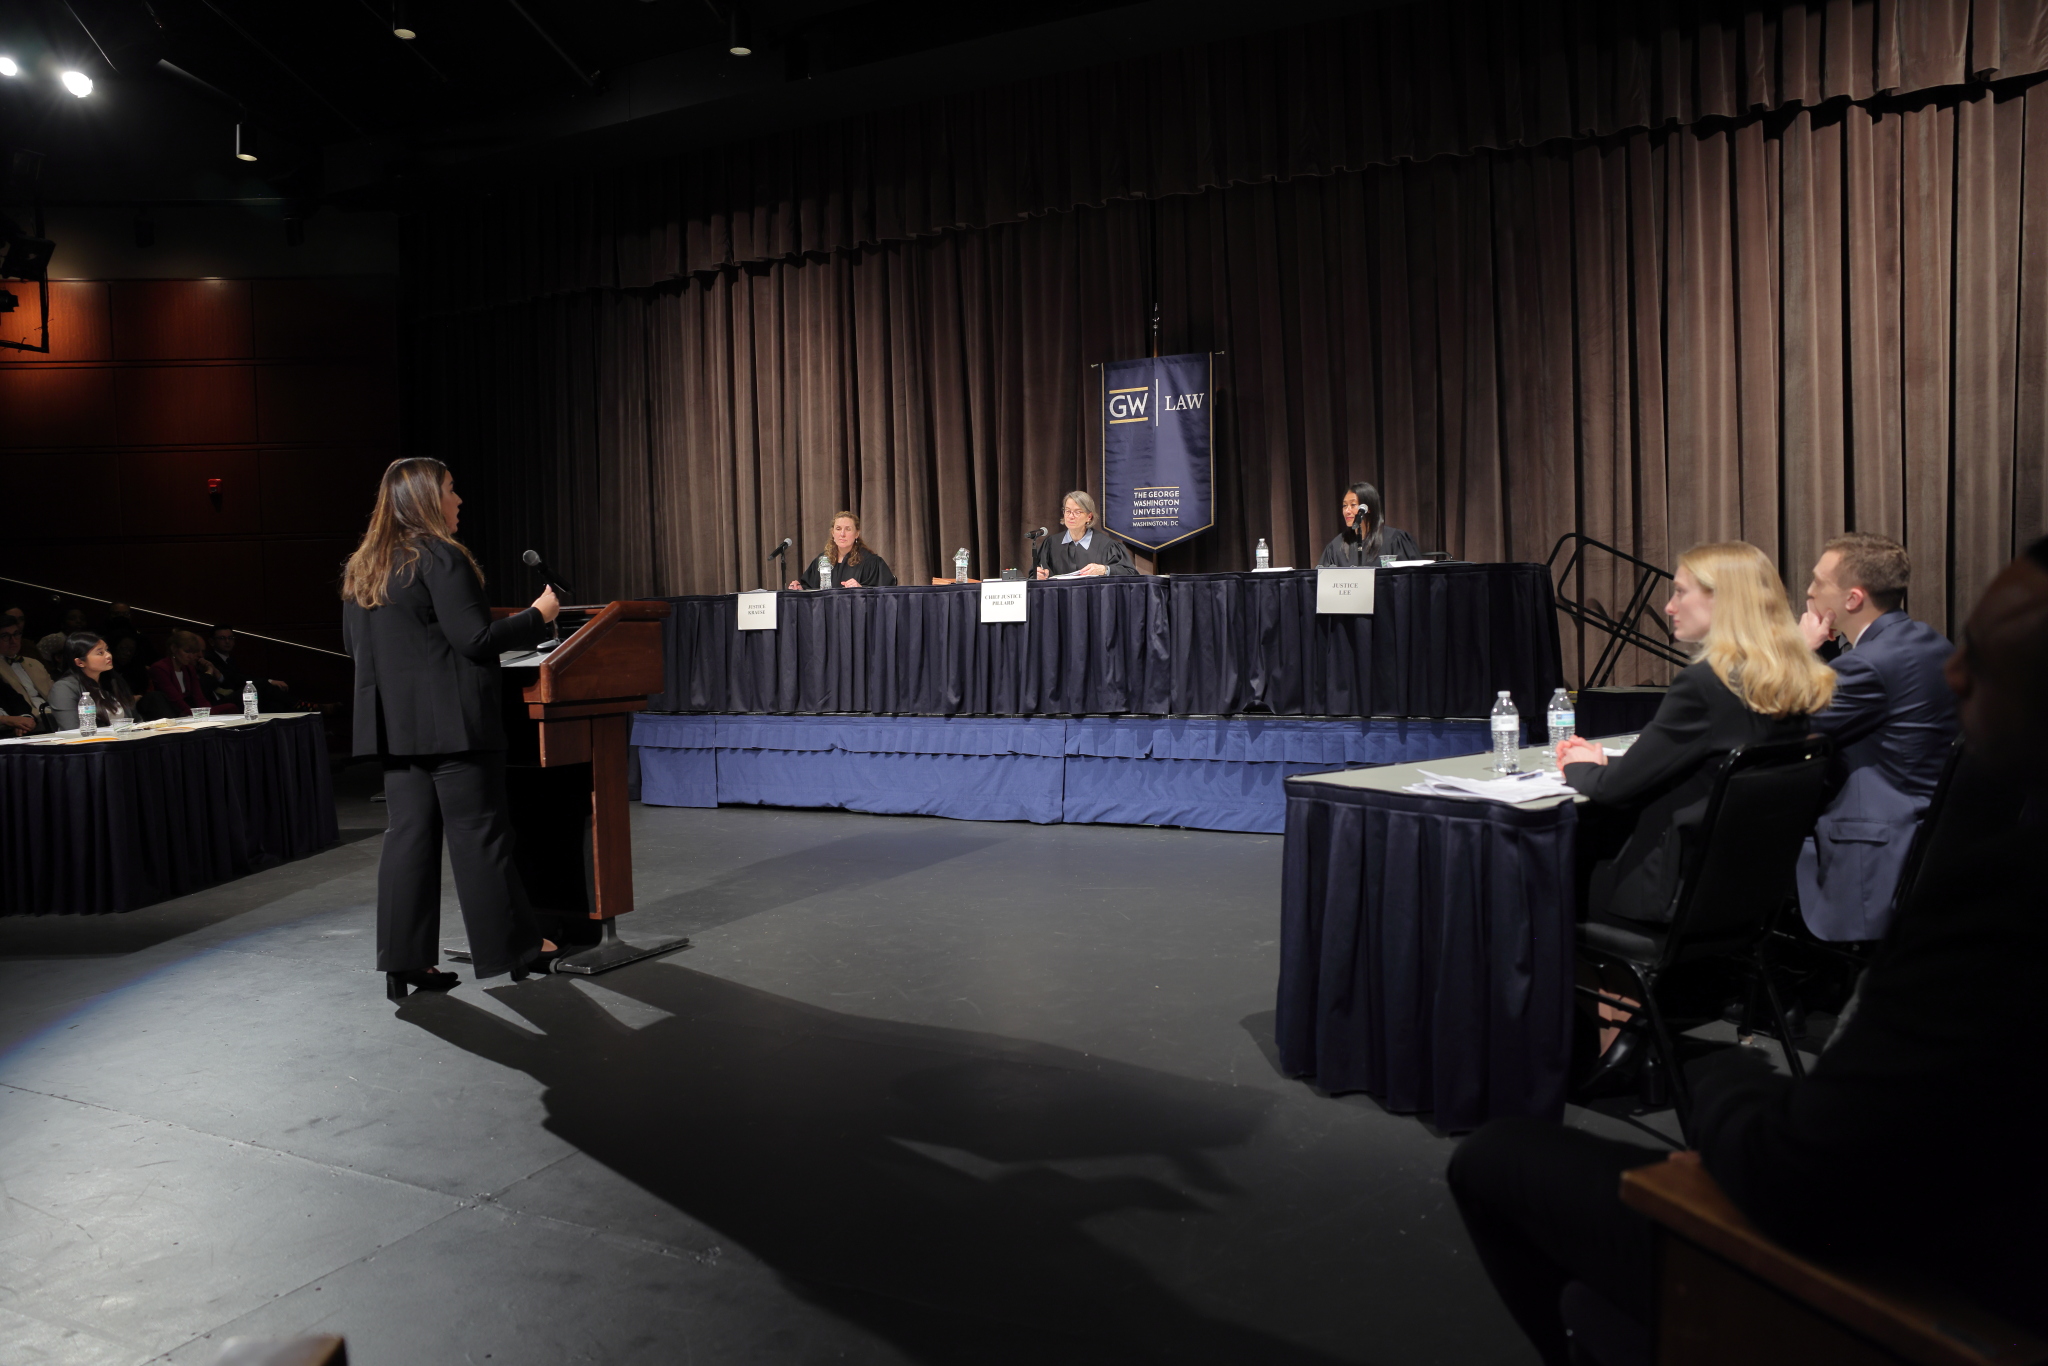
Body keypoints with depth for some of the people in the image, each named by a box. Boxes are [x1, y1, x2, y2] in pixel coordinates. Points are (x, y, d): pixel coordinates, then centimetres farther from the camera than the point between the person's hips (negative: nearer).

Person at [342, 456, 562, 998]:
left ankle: (404, 960, 10)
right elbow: (476, 638, -16)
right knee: (479, 834, 0)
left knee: (409, 834, 9)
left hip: (395, 724, 8)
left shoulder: (361, 568, 13)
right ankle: (513, 948, 11)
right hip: (451, 720, -8)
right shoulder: (440, 557, -13)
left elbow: (355, 644, 21)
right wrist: (536, 616, -4)